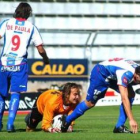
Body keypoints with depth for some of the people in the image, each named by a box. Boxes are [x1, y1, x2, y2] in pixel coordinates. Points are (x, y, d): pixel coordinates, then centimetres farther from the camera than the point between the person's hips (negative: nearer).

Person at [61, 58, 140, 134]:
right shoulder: (125, 74, -41)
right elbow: (124, 98, -45)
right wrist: (131, 119, -48)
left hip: (113, 75, 7)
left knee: (131, 95, -12)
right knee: (90, 103, -1)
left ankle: (119, 126, -9)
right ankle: (67, 120, 22)